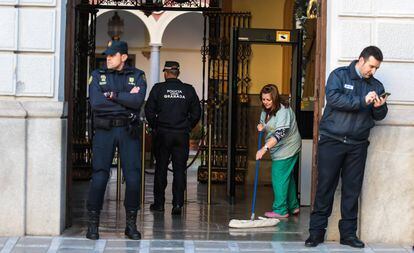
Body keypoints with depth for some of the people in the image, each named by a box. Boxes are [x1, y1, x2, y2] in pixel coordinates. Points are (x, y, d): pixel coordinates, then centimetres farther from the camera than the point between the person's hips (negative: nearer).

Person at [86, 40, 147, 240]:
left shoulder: (137, 76, 7)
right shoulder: (98, 76, 8)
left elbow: (138, 101, -12)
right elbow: (95, 103, -9)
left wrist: (113, 95, -10)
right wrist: (127, 100, -8)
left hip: (128, 131, 1)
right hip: (104, 130, 0)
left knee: (133, 177, -3)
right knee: (99, 177, -6)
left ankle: (131, 224, 9)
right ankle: (93, 224, 3)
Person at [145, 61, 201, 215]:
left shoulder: (158, 88, -4)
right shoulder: (189, 90, 2)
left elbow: (149, 111, -3)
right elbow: (196, 113, 4)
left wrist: (154, 127, 10)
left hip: (162, 134, -1)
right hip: (182, 135, 1)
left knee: (161, 169, 8)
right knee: (179, 170, 4)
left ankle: (159, 203, 12)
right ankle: (177, 204, -2)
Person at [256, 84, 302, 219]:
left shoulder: (283, 111, -25)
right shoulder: (266, 110, 5)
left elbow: (279, 133, -34)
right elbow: (263, 122, 23)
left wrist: (264, 148, -40)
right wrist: (261, 126, -4)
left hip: (287, 148, -10)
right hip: (280, 149, 10)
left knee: (279, 177, -8)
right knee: (287, 177, 17)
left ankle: (280, 210, -1)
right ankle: (293, 206, 29)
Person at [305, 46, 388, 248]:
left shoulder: (375, 86, 13)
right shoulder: (339, 75, -1)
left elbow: (379, 116, 15)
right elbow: (333, 98, -17)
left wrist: (379, 107, -9)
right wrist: (362, 101, -20)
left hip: (357, 145, 4)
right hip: (332, 141, -4)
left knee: (352, 190, 6)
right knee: (325, 187, -1)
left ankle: (348, 233, 14)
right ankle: (317, 231, 6)